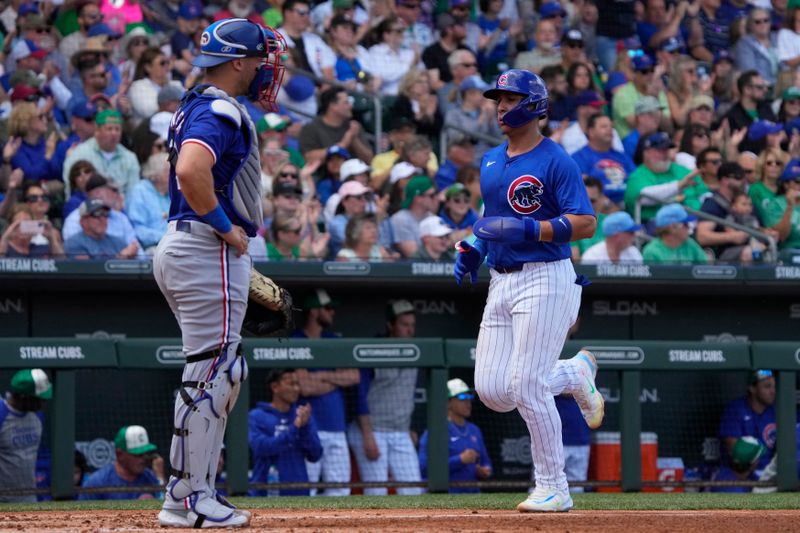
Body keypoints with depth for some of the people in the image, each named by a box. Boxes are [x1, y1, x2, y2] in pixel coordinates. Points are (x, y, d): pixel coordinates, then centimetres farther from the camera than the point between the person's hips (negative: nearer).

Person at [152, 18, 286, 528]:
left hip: (181, 249, 11)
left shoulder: (197, 106, 18)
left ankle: (198, 491, 18)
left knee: (224, 373, 16)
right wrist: (227, 226, -19)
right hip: (208, 253, -11)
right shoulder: (221, 111, -15)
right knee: (210, 375, -8)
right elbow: (191, 170, -33)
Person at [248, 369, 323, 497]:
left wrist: (304, 427, -11)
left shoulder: (303, 415, 11)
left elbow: (315, 455, 5)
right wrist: (294, 428, -18)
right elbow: (261, 447, -16)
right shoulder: (256, 417, 1)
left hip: (298, 493, 4)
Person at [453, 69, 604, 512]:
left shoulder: (555, 161, -10)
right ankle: (575, 373, 27)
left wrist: (524, 229, -25)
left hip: (545, 280, -8)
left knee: (526, 388, -12)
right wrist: (474, 249, 9)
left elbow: (585, 224, -17)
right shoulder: (491, 162, 14)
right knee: (492, 391, 2)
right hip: (501, 282, 8)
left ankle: (554, 490, 0)